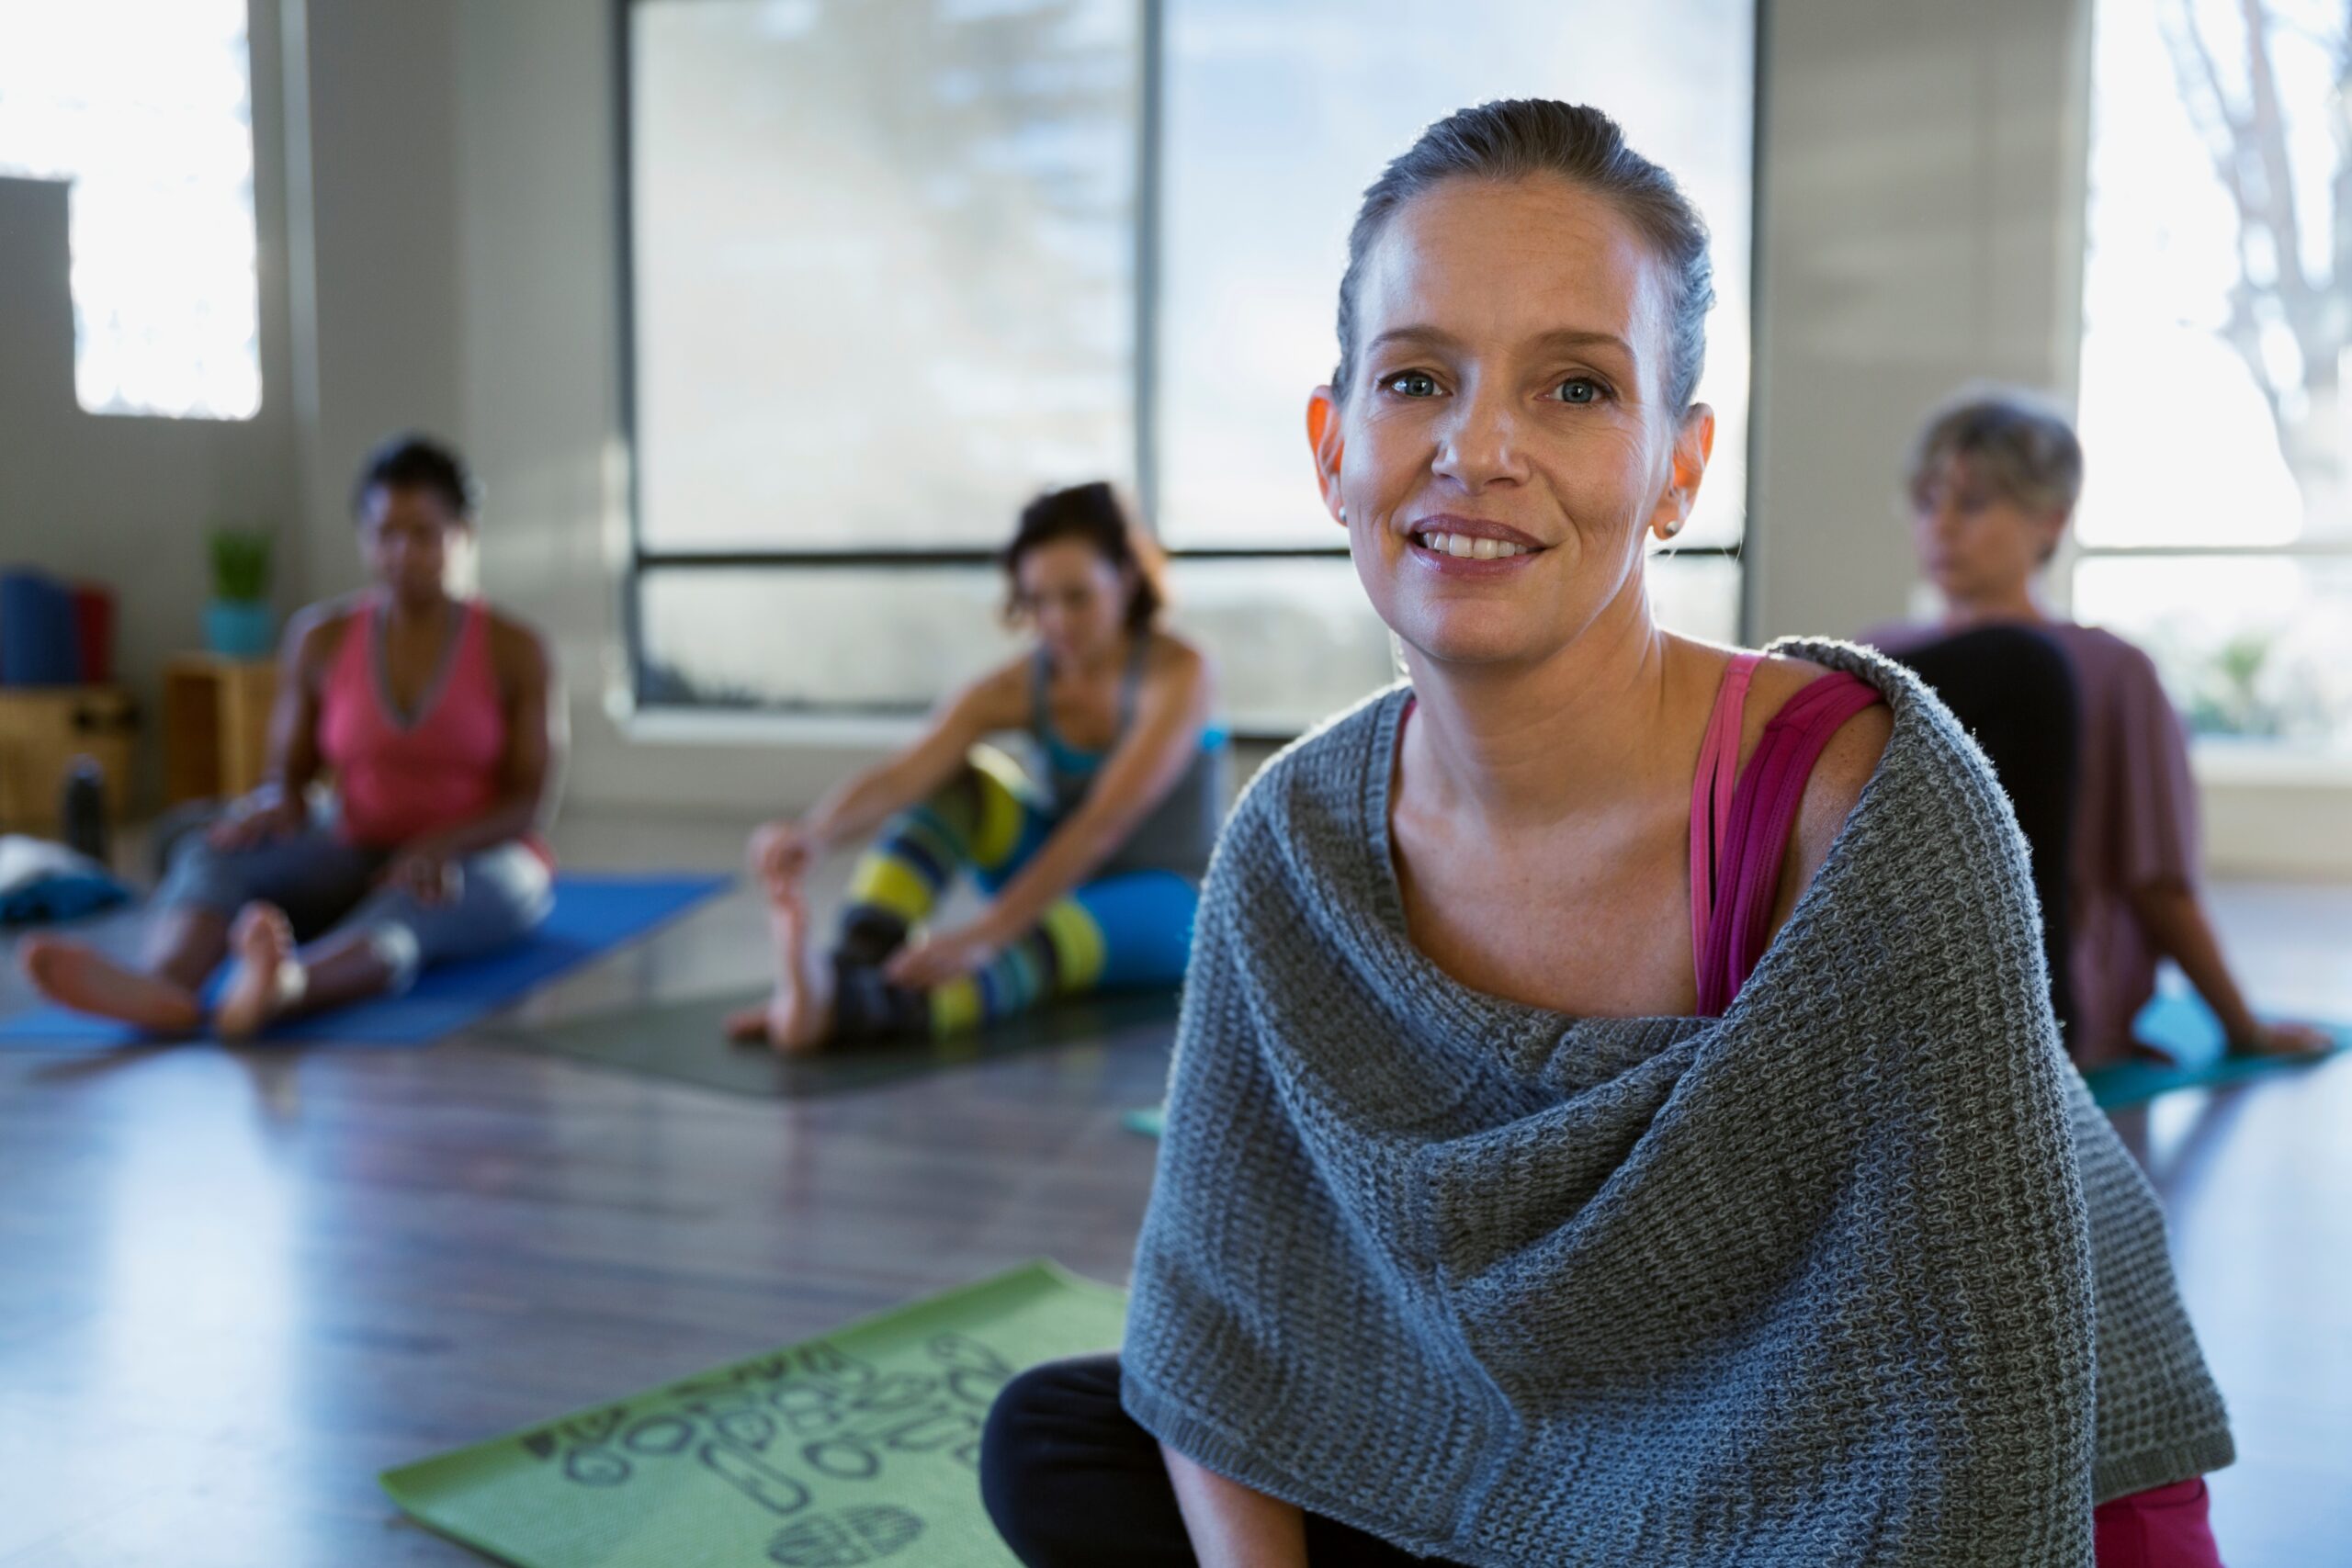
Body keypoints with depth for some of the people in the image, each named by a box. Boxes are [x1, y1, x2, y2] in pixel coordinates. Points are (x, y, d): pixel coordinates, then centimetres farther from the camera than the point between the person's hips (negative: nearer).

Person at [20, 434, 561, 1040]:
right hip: (357, 860, 4)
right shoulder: (320, 639, 0)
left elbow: (530, 803, -9)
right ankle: (163, 986, -59)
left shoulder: (514, 650, -8)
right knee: (209, 854, -26)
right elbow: (289, 776, 5)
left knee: (413, 908, -40)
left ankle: (288, 986, -73)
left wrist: (440, 848, -28)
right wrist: (276, 807, -20)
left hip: (480, 865, -3)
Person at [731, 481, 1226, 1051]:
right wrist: (812, 833, -44)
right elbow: (901, 776, -22)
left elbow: (1104, 823, -32)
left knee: (1046, 933, -38)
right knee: (959, 778, -18)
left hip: (1172, 904, -5)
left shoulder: (1178, 673, -20)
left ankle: (860, 1007, -63)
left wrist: (982, 934, -42)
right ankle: (851, 967, -36)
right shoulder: (1021, 686, -6)